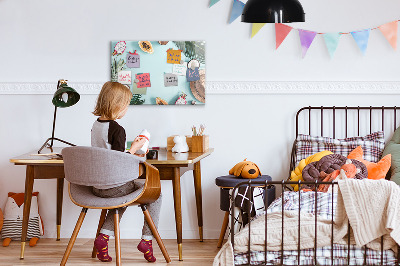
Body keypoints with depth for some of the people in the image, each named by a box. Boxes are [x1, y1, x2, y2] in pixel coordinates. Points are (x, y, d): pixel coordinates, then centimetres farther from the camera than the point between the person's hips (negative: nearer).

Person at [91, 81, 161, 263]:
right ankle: (147, 240, 9)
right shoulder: (117, 130, -20)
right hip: (114, 187, -8)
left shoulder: (96, 125, 6)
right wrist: (134, 148, -9)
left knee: (123, 196, 35)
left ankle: (104, 236, 19)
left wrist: (131, 154, 19)